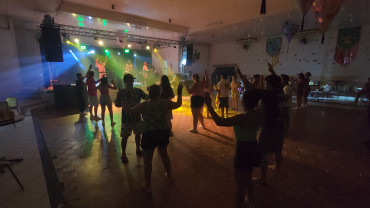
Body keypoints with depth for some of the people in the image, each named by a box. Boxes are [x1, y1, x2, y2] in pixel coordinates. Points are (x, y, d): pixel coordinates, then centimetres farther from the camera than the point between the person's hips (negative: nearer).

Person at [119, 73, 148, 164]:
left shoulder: (138, 90, 0)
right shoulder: (122, 92, -7)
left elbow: (146, 97, -10)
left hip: (137, 116, 3)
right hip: (126, 118, -3)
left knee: (138, 133, 17)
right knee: (125, 136, 4)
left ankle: (138, 149, 39)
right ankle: (123, 154, 22)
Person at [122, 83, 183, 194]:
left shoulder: (145, 105, -12)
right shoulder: (166, 103, -3)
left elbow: (129, 111, -7)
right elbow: (178, 104, 14)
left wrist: (124, 101, 8)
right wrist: (179, 93, 29)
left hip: (149, 135, -4)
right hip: (164, 133, 4)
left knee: (147, 159, 11)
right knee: (164, 153, 26)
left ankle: (148, 186, 22)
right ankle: (169, 175, 44)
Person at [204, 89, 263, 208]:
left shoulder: (242, 118, -31)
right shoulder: (260, 115, -10)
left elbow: (219, 121, -34)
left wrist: (208, 104, -28)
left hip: (243, 152, -8)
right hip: (254, 149, 8)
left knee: (240, 186, 13)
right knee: (248, 178, 32)